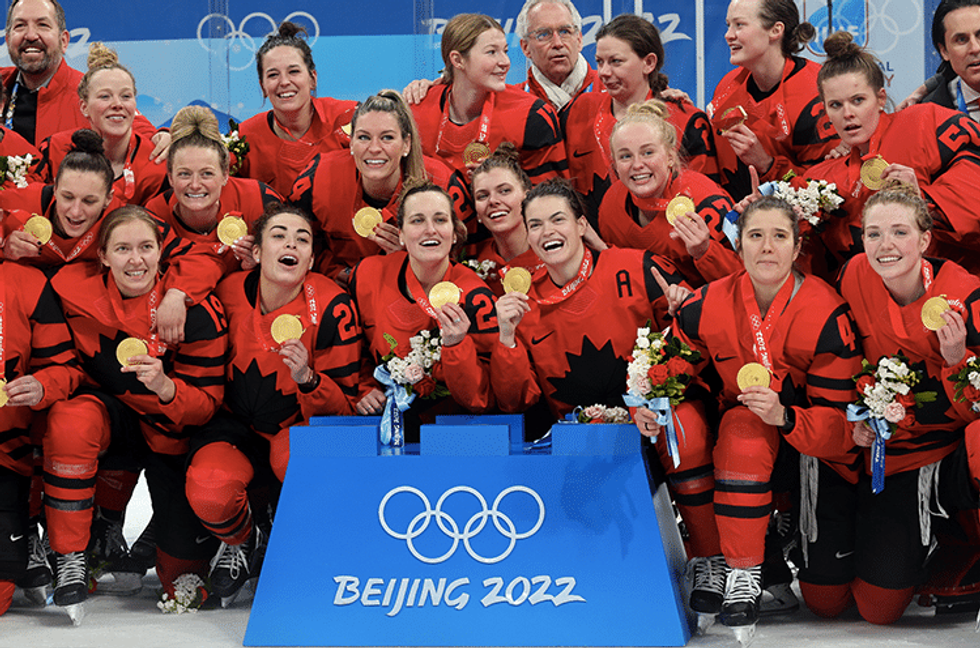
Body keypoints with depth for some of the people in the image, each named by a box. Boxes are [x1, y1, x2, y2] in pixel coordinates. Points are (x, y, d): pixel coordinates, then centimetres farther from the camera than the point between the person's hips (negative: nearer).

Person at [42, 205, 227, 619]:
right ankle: (70, 560, -22)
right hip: (111, 414, 1)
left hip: (170, 431, -1)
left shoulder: (197, 309, -20)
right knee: (71, 419, -37)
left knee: (183, 574, -5)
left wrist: (164, 387, -36)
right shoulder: (76, 290, -13)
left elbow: (205, 404, -17)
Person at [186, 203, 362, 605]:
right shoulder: (230, 293, -6)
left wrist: (306, 378, -27)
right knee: (208, 492, -30)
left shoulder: (330, 307, -13)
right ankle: (244, 540, 10)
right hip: (238, 430, 2)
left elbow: (345, 406, -9)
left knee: (295, 454, -39)